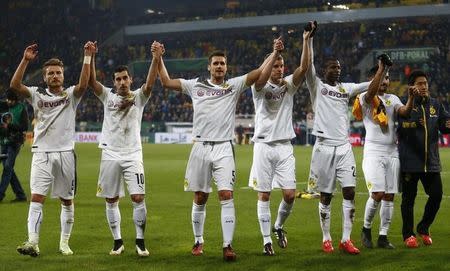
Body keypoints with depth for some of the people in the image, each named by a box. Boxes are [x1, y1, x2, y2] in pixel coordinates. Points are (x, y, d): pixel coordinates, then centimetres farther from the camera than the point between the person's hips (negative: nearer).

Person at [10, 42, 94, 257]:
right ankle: (32, 243, -17)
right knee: (36, 197, -11)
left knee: (67, 200, 7)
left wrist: (87, 58, -22)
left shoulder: (71, 95, 5)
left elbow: (83, 84, -16)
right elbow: (15, 85, -9)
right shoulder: (37, 95, 6)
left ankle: (64, 242, 17)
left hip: (65, 153, 1)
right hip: (42, 153, -1)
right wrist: (25, 60, -16)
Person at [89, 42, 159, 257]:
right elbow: (91, 81, -4)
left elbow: (150, 83, -13)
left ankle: (140, 241, 0)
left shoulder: (139, 97, 4)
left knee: (138, 198, -10)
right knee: (111, 200, 5)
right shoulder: (108, 96, 8)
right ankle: (117, 241, 17)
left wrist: (156, 58, -26)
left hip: (133, 155, -2)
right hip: (110, 155, 2)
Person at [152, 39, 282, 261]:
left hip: (224, 149, -1)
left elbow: (259, 72, -1)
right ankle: (198, 241, 24)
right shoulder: (196, 85, 10)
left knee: (226, 195, -12)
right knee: (200, 198, 8)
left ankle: (228, 245, -12)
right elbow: (166, 82, 15)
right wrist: (158, 57, 11)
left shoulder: (234, 85, 7)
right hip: (200, 148, 2)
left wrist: (274, 52, -7)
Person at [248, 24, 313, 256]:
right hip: (263, 145, -3)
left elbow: (303, 68, -7)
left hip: (284, 147, 3)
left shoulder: (288, 85, 9)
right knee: (264, 195, 0)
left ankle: (278, 226, 25)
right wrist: (275, 53, -29)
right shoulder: (260, 88, 0)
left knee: (290, 194, -2)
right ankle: (267, 241, 7)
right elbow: (261, 78, -25)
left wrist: (305, 41, -17)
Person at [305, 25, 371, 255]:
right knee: (326, 195, 2)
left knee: (349, 191, -5)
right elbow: (308, 65, -9)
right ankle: (326, 239, 12)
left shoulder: (346, 88, 16)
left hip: (344, 146, 4)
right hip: (324, 147, -4)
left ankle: (346, 240, 0)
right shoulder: (317, 86, 4)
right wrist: (308, 39, -15)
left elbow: (370, 85, 17)